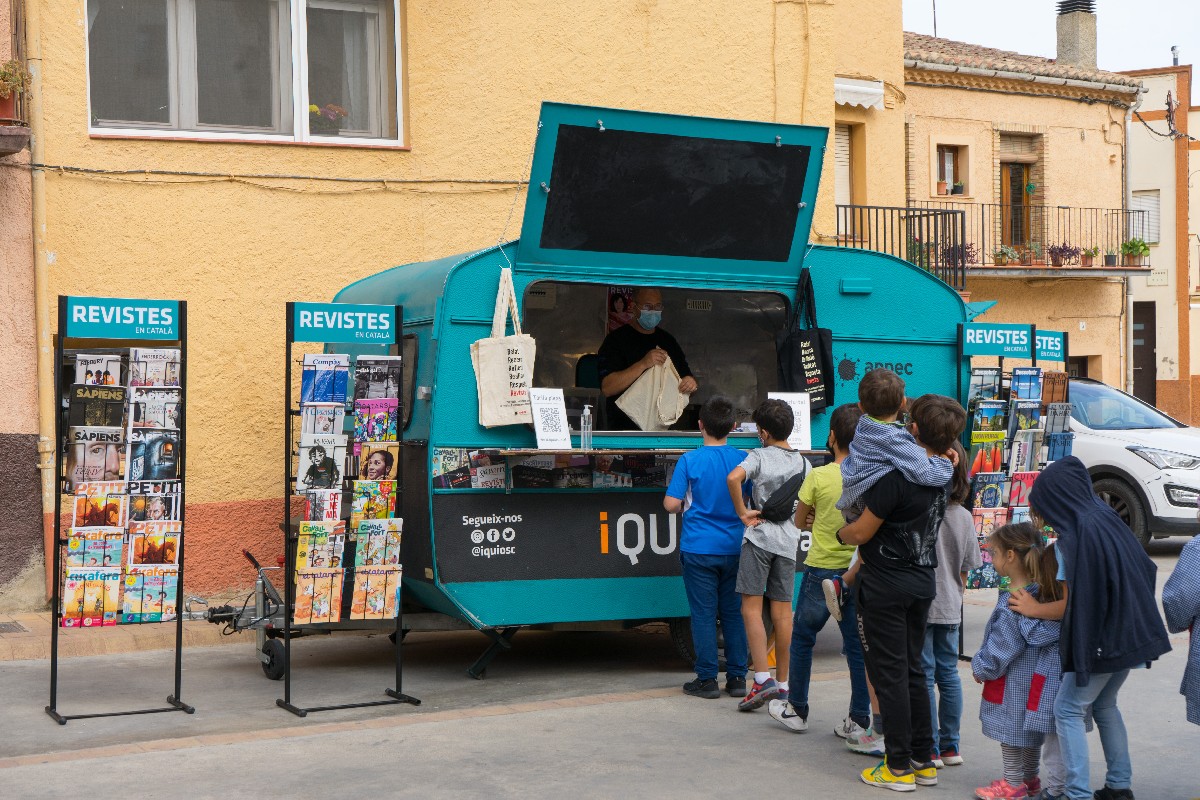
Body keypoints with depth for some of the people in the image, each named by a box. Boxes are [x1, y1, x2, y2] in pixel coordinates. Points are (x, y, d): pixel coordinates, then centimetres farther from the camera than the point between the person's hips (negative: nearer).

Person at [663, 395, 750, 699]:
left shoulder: (690, 460, -8)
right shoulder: (743, 459, 0)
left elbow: (671, 504, -10)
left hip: (699, 549, -3)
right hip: (734, 548, 3)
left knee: (703, 614, 2)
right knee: (734, 614, 10)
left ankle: (707, 679, 5)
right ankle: (737, 678, 13)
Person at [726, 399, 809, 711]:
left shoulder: (760, 456, -4)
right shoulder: (803, 463, 13)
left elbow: (733, 477, -23)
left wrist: (742, 512, -14)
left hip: (759, 536, -5)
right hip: (789, 541, 5)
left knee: (752, 608, -5)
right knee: (783, 612, 7)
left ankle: (763, 679, -16)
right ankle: (782, 683, 11)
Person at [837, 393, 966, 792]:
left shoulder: (896, 476, -22)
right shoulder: (941, 474, 3)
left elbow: (861, 533, -16)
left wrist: (839, 533, 4)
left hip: (886, 585, -7)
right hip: (922, 580, 7)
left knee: (890, 674, 0)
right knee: (913, 670, 15)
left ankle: (899, 767, 6)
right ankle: (924, 761, 20)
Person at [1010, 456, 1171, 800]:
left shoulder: (1072, 538, -17)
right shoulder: (1108, 520, 5)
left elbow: (1071, 605, -16)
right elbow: (1143, 569, 14)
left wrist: (1034, 609, -2)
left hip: (1099, 639, -8)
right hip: (1130, 635, 8)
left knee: (1067, 710, -2)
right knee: (1104, 705, 21)